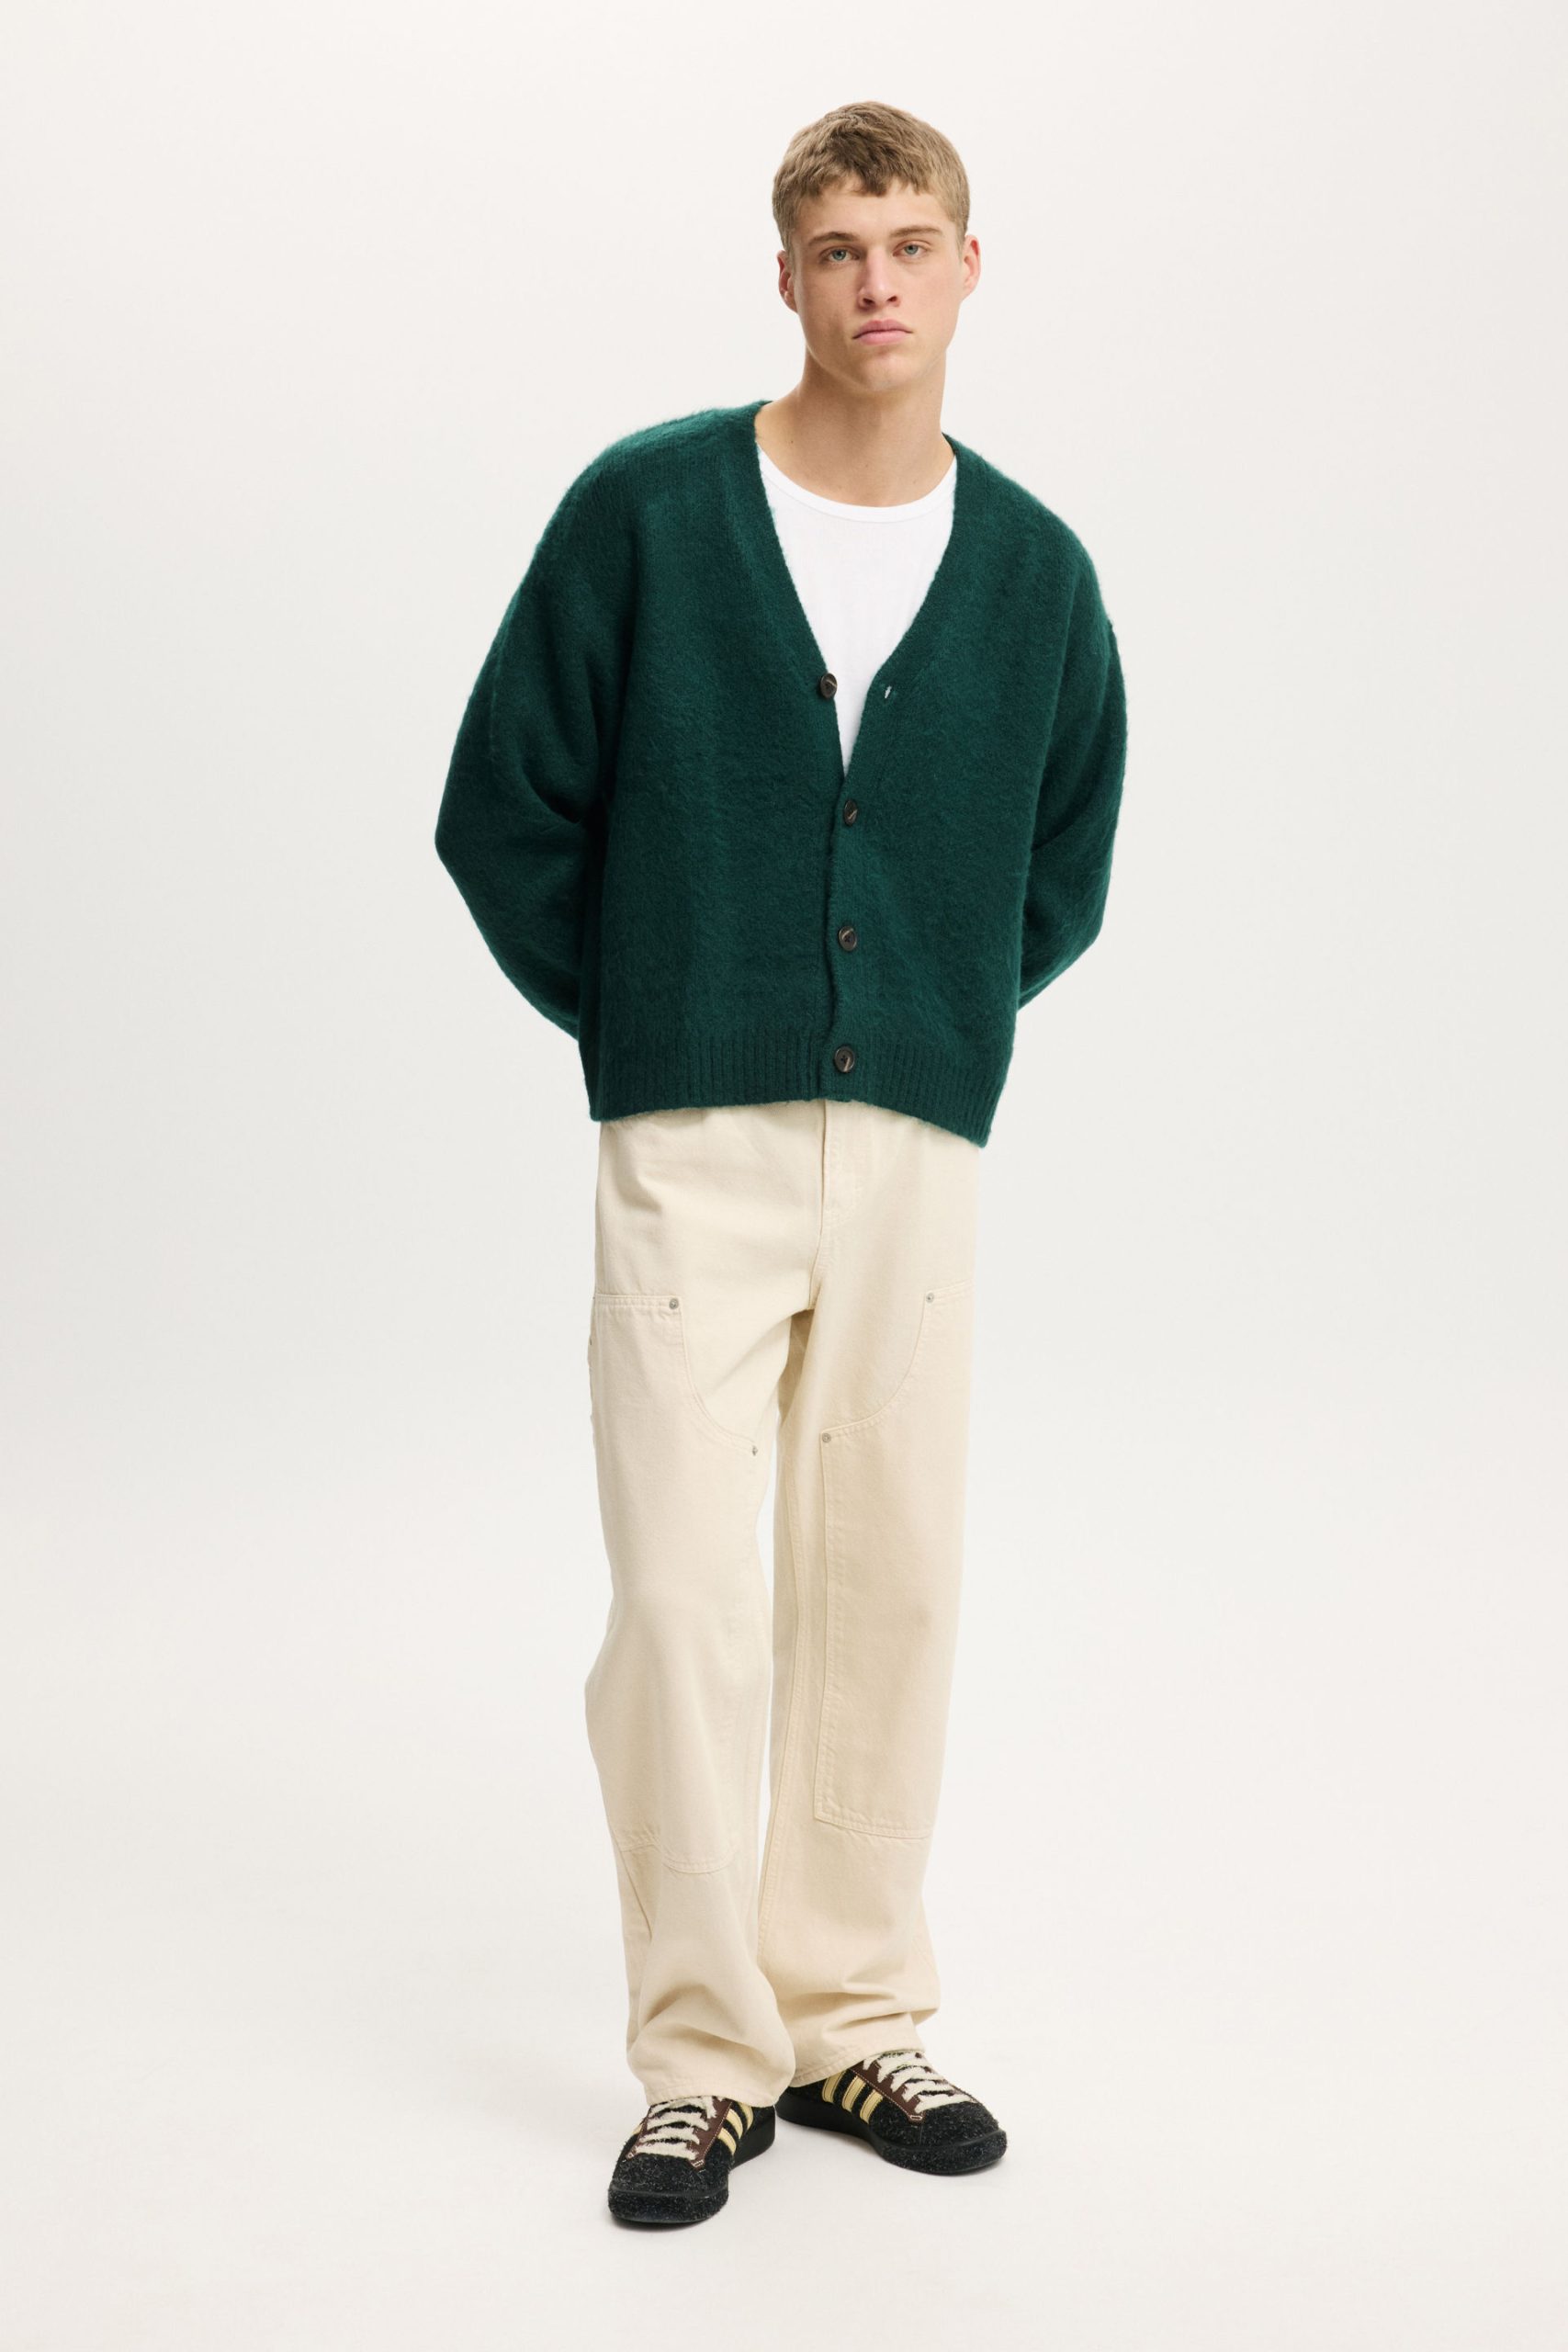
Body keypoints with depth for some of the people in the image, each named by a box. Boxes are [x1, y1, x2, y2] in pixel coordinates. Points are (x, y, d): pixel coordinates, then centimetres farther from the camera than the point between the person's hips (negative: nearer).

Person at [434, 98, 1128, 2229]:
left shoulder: (1034, 571, 6)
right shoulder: (643, 511, -2)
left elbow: (1062, 875, 20)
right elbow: (505, 812, 3)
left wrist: (936, 1030, 13)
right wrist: (649, 1024, 7)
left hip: (918, 1151, 3)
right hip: (691, 1150, -2)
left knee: (890, 1590, 8)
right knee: (687, 1600, -4)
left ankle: (855, 2019, 23)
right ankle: (701, 2057, 10)